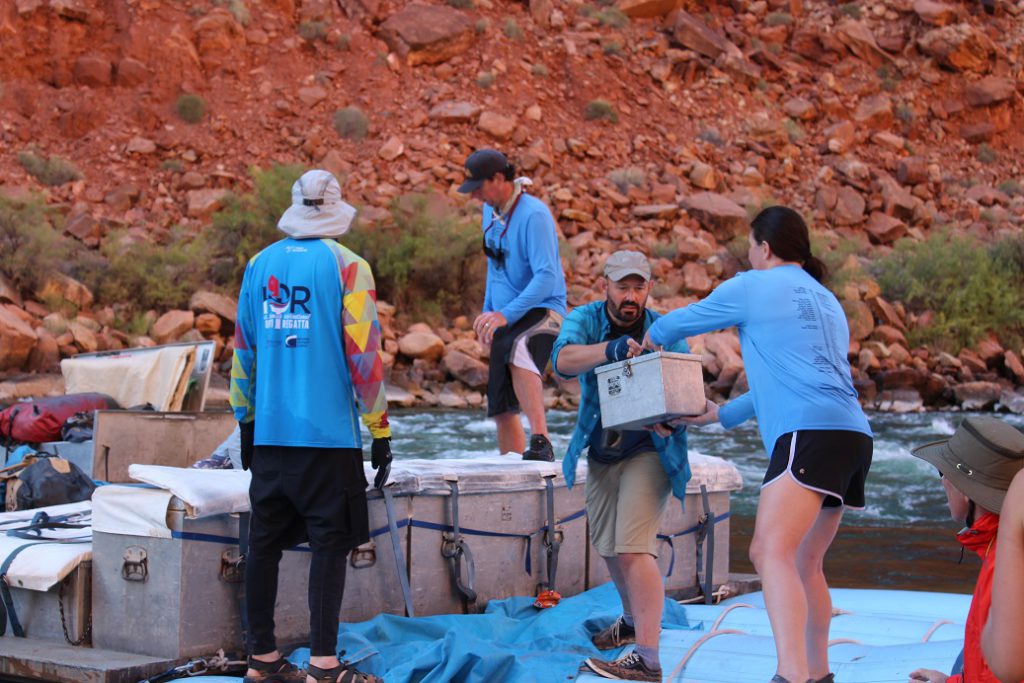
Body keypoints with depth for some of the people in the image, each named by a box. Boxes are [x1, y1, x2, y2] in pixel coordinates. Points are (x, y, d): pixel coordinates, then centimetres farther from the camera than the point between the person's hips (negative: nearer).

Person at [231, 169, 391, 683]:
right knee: (329, 543, -2)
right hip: (329, 434, -5)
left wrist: (246, 424, 22)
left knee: (265, 542, 9)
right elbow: (363, 354, -8)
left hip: (269, 433, 5)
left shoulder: (260, 265, 9)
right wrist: (380, 433, -2)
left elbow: (243, 350, 14)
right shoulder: (346, 266, -5)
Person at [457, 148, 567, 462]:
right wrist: (488, 312, 22)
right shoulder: (491, 211, 9)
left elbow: (547, 277, -26)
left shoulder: (534, 215, -18)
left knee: (518, 352, -41)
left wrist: (506, 314, -33)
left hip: (542, 311, -9)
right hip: (505, 319, 9)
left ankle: (541, 443, -50)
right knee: (502, 409, 9)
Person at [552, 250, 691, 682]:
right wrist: (610, 349, -49)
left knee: (633, 548, -19)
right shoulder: (585, 319, -8)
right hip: (601, 454, 5)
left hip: (648, 453, -5)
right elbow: (563, 359, -30)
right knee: (608, 545, 20)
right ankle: (633, 619, 47)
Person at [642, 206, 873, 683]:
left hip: (810, 434, -9)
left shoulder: (753, 286, 7)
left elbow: (682, 321, 19)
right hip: (851, 434, 9)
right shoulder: (826, 302, 30)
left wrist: (652, 337, 42)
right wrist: (721, 415, 44)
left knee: (771, 552, -21)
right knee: (804, 562, 20)